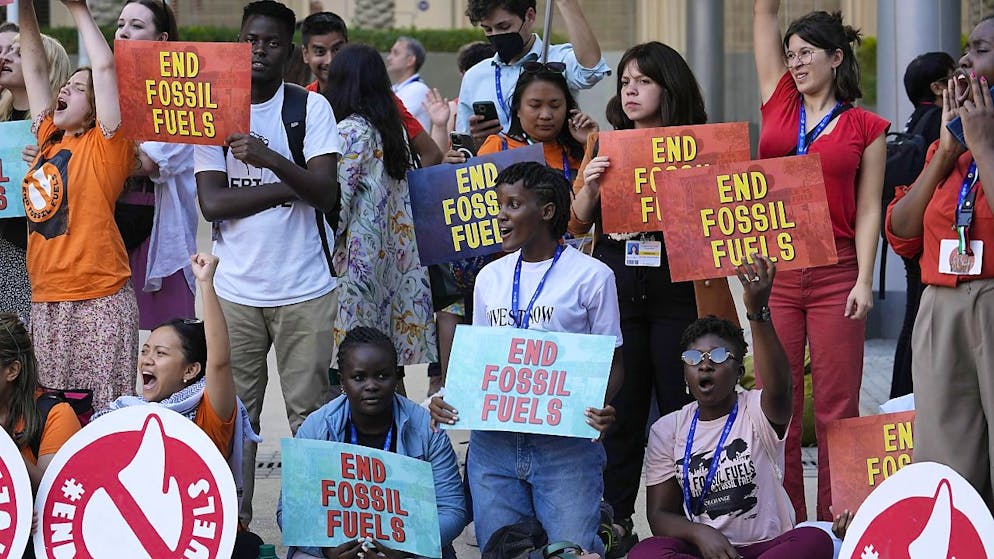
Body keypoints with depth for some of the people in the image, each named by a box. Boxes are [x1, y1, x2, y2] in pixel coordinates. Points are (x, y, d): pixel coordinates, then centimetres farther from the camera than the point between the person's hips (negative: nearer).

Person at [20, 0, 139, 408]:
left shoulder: (104, 145, -2)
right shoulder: (49, 139, 15)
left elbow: (104, 66, -10)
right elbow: (36, 68, 17)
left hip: (98, 298, -7)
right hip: (46, 300, 7)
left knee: (104, 410, -6)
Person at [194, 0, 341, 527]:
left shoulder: (311, 107, 0)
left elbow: (325, 192, -10)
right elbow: (211, 202, -5)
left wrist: (269, 158, -24)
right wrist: (288, 187, -10)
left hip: (305, 290, -1)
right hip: (236, 289, 2)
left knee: (308, 413, -1)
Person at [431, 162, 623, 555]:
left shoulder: (591, 276, 0)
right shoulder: (490, 278, 14)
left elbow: (612, 361, 1)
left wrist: (602, 407, -19)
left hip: (566, 444, -4)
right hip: (493, 442, 5)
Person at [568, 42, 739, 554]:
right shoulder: (603, 143, 12)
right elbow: (576, 222, 12)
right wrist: (590, 185, -7)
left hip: (679, 294, -2)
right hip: (616, 291, 2)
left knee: (682, 408, 1)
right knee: (618, 409, 4)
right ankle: (615, 522, 11)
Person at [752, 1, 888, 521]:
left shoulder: (866, 128, 4)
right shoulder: (779, 103, 11)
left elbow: (868, 211, 1)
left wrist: (864, 281, -7)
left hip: (836, 275, -3)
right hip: (774, 272, 3)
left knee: (836, 404, -1)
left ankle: (834, 522, 3)